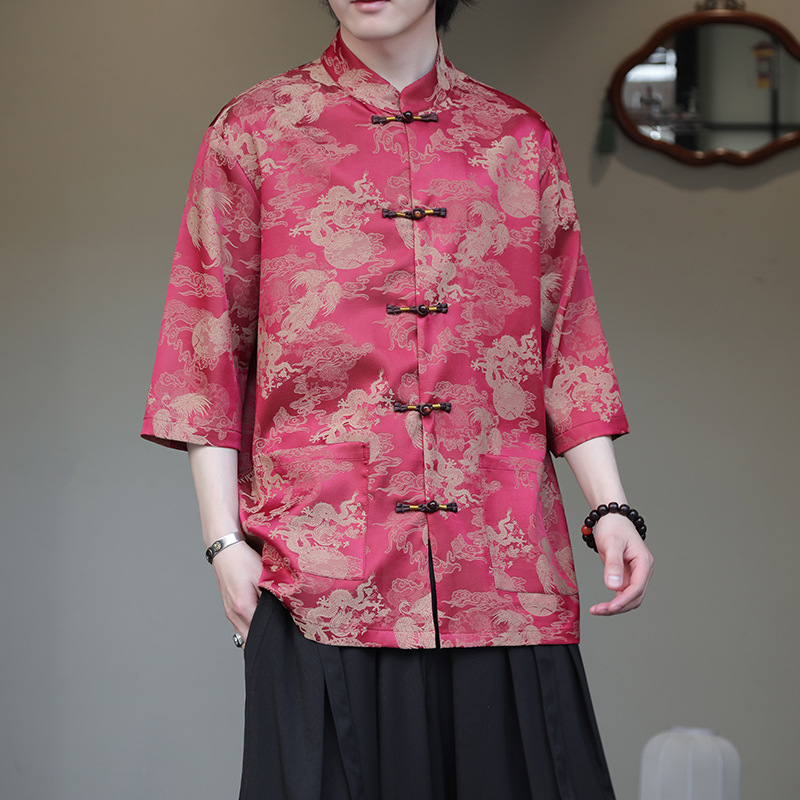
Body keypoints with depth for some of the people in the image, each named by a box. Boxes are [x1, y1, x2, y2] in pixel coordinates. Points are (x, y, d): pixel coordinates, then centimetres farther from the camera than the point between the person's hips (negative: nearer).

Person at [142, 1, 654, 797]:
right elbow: (207, 348, 5)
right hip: (324, 572, -2)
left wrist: (610, 508, 2)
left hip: (501, 567, 2)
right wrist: (224, 540, -3)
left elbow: (569, 341, 14)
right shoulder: (253, 133, 8)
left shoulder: (521, 141, 14)